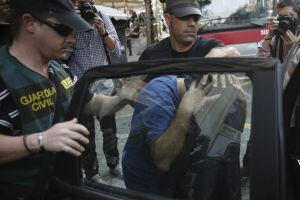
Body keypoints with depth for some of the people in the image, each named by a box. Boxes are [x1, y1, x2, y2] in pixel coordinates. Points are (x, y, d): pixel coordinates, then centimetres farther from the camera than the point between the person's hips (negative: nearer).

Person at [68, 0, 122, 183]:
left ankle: (113, 164, 39)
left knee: (110, 129, 17)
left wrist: (103, 31, -15)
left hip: (104, 84, 3)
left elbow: (117, 52, 0)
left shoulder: (103, 18, 1)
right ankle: (91, 173, 27)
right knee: (87, 133, 9)